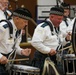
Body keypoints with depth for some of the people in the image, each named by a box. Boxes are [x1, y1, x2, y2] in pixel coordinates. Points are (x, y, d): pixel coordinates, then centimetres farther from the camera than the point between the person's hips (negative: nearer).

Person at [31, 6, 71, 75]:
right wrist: (48, 50, -25)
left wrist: (65, 40, 5)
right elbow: (35, 42, -27)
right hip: (43, 59, -9)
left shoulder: (57, 28, 15)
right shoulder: (43, 27, -17)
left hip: (54, 58, 10)